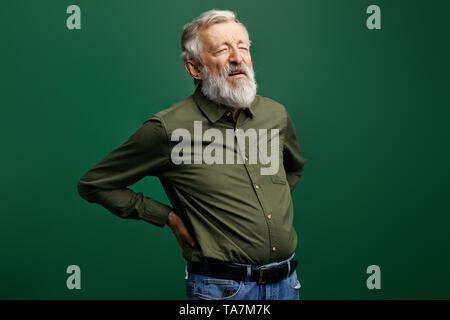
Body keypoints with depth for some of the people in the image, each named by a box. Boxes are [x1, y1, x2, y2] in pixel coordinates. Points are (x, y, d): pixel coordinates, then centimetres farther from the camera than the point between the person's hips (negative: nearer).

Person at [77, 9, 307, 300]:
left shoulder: (276, 114, 3)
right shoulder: (169, 128, -13)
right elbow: (94, 184, -5)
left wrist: (276, 207, 11)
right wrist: (169, 216, -6)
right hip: (223, 287, -5)